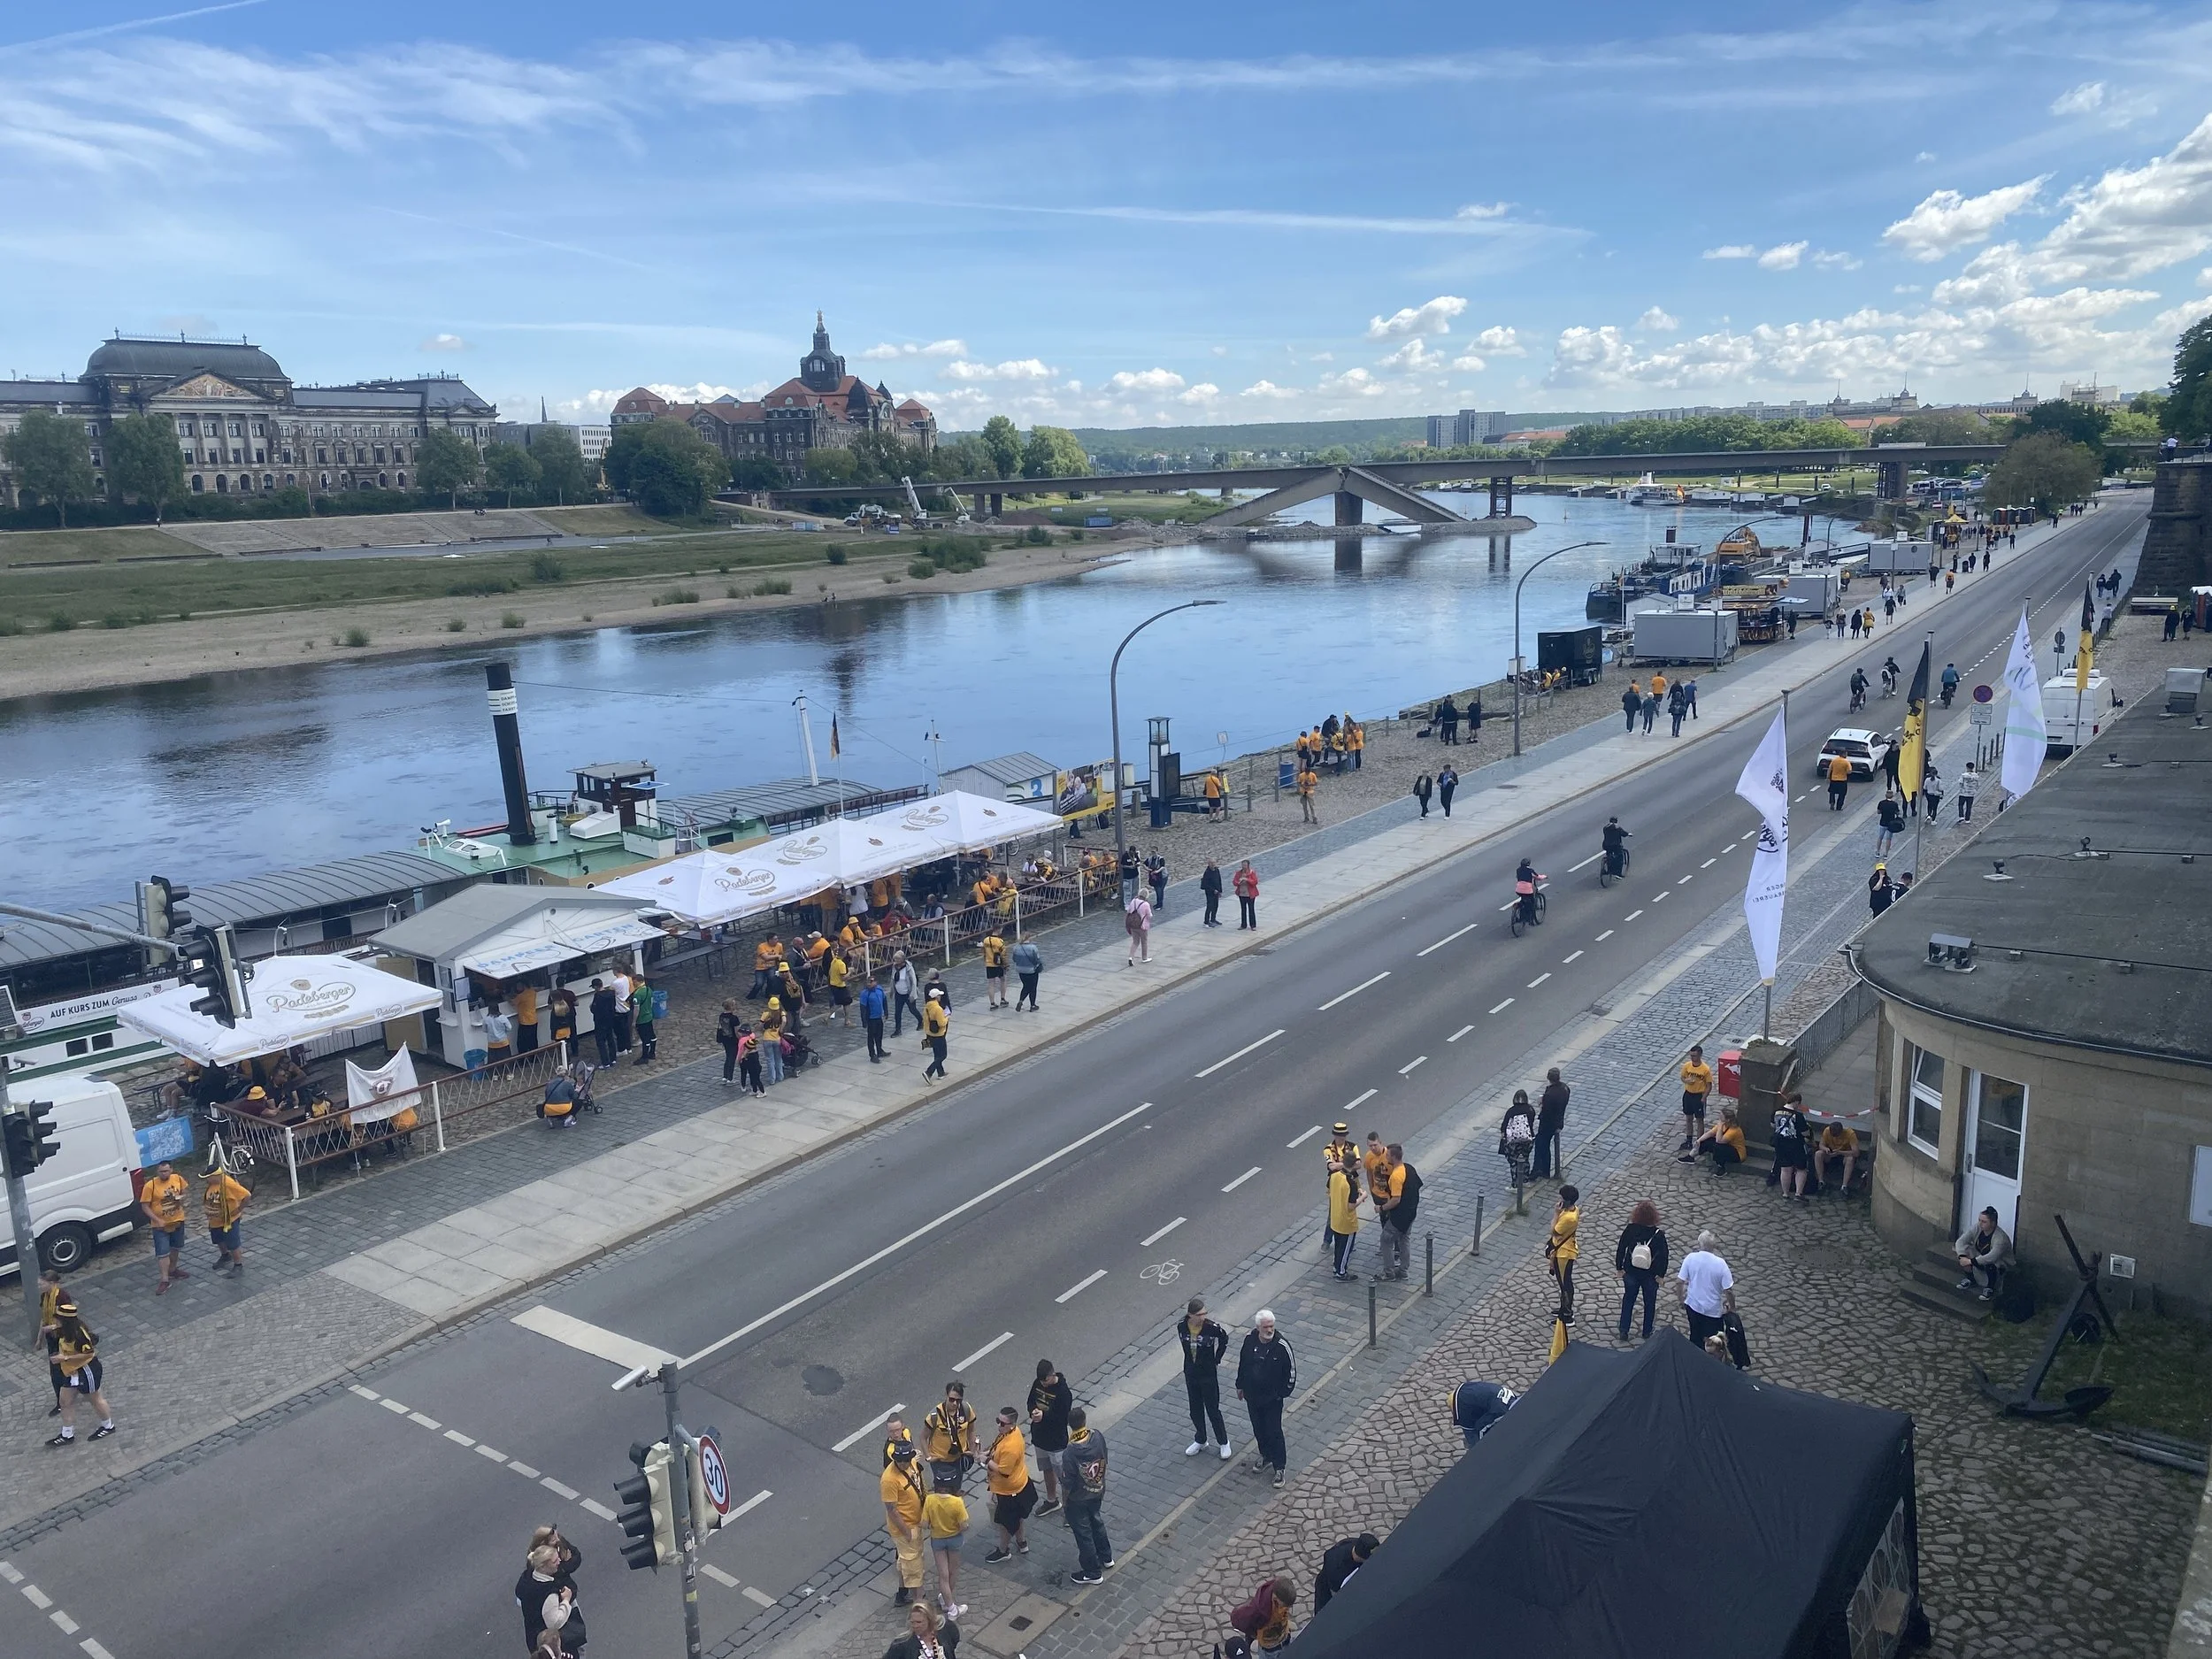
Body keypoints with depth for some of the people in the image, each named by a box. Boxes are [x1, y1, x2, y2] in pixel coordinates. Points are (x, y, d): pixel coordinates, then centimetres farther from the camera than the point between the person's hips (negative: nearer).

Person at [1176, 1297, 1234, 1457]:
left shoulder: (1211, 1327, -24)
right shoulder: (1182, 1327, -15)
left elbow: (1224, 1339, -2)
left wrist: (1216, 1360, 0)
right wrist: (1191, 1360, 6)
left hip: (1208, 1375, -3)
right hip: (1190, 1374, 3)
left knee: (1213, 1410, 9)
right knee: (1195, 1410, 18)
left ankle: (1223, 1442, 30)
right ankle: (1201, 1441, 40)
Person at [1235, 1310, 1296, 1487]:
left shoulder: (1282, 1345, -24)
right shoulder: (1250, 1339, -13)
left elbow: (1291, 1370, -11)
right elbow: (1242, 1362, 4)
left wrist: (1284, 1392, -7)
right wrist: (1240, 1386, 11)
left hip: (1272, 1398, -4)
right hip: (1252, 1394, 4)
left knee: (1274, 1432, 4)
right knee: (1258, 1428, 20)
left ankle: (1279, 1468, 20)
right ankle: (1266, 1456, 43)